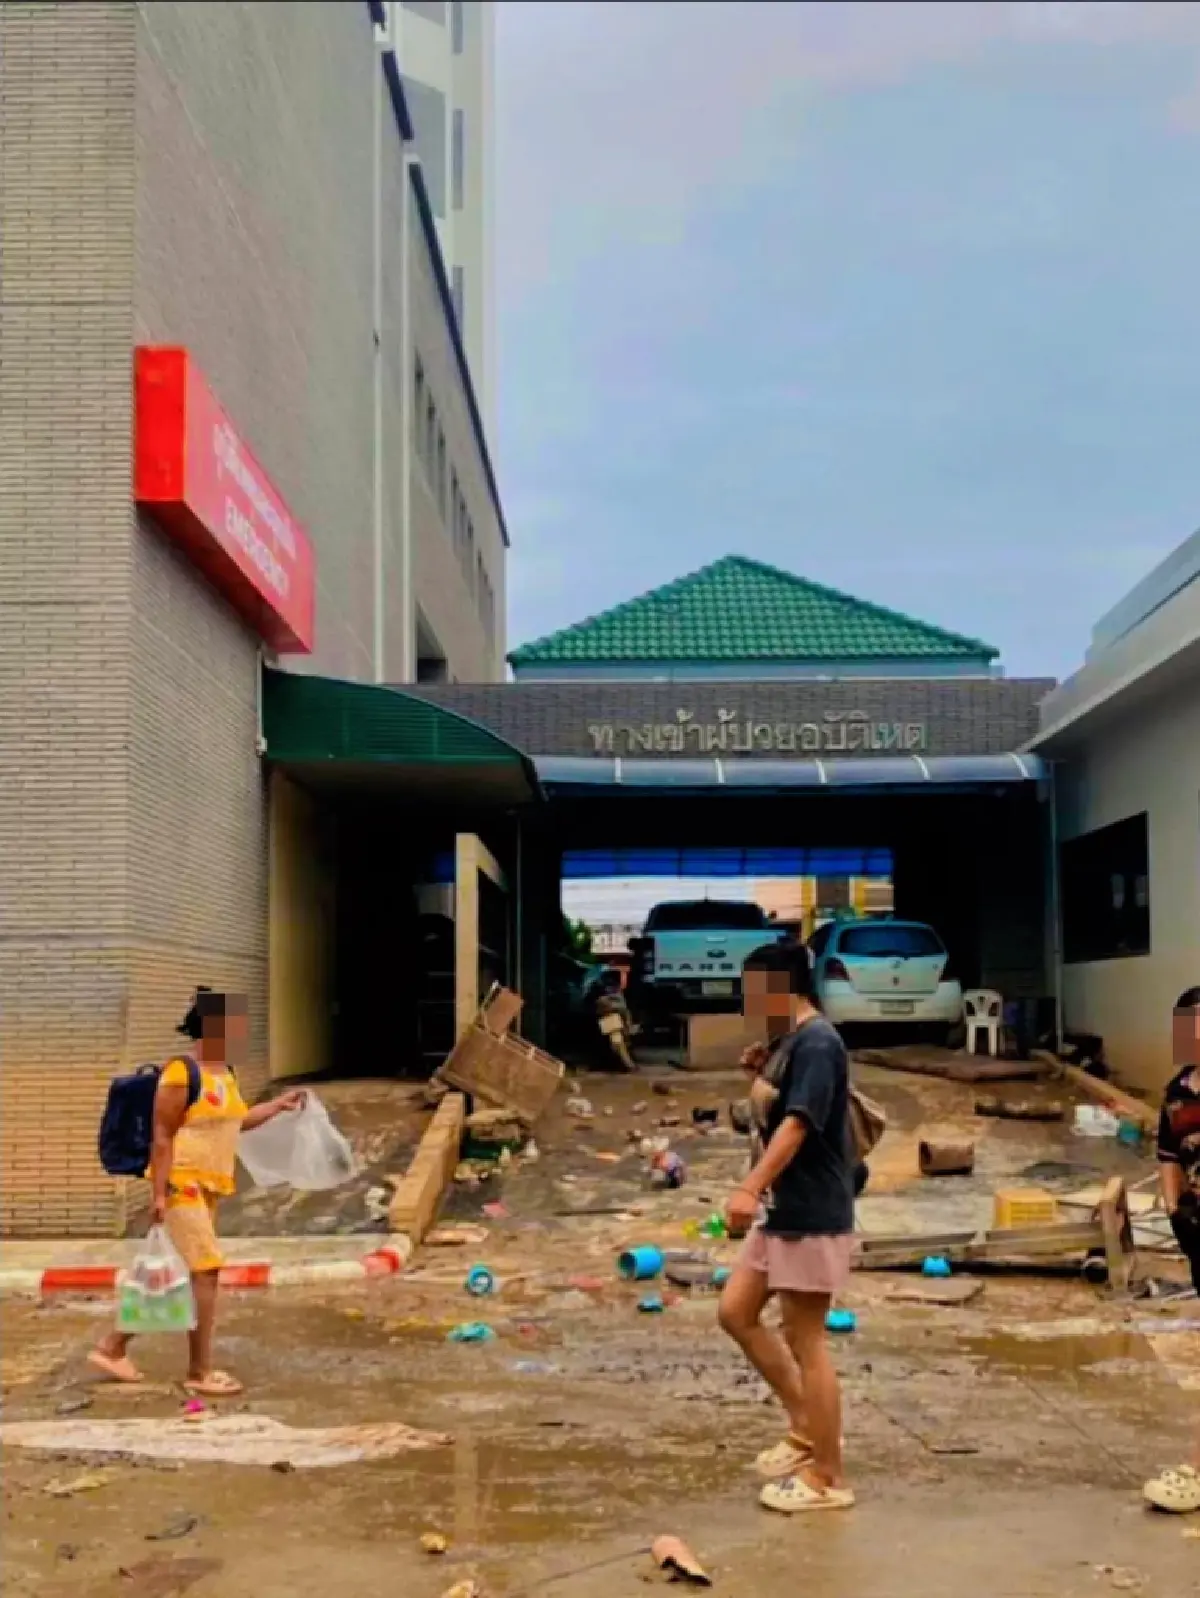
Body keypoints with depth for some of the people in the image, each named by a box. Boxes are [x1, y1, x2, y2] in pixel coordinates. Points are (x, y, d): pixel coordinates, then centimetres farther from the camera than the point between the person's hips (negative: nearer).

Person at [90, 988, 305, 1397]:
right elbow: (161, 1136, -19)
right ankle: (200, 1372, -1)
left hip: (207, 1188, 9)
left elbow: (235, 1121, 26)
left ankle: (112, 1347, 24)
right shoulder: (181, 1073, -17)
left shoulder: (224, 1073, 10)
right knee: (206, 1271, -9)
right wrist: (158, 1193, -22)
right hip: (180, 1185, -9)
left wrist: (279, 1104, 22)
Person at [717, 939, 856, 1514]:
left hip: (812, 1216, -10)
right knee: (735, 1313, 14)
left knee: (805, 1342, -2)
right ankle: (805, 1426, 24)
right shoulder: (786, 1041, 12)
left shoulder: (816, 1042, -19)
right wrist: (761, 1075, 4)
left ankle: (827, 1478, 11)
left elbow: (798, 1125, -29)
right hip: (780, 1211, 10)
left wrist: (749, 1189, -38)